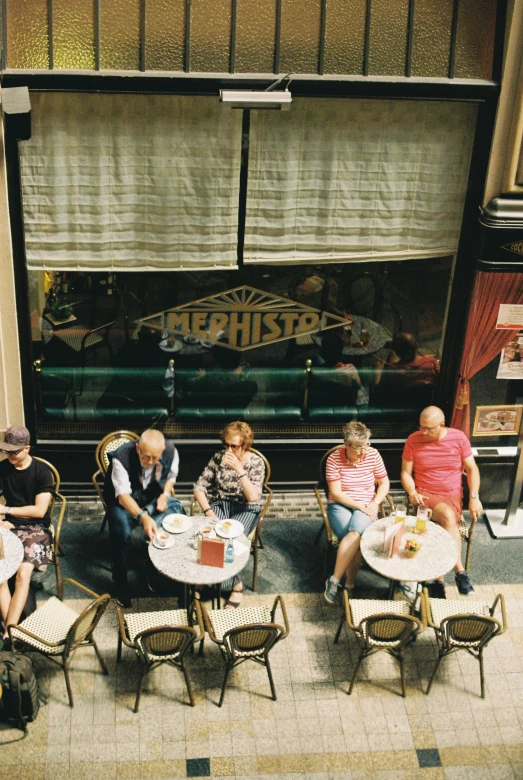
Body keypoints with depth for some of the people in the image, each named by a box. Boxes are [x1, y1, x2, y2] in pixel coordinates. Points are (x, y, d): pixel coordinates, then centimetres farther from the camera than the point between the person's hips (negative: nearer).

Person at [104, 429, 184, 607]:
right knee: (121, 531, -33)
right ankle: (121, 585, -11)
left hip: (154, 497, 4)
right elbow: (123, 495, -36)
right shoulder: (121, 458, -31)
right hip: (124, 500, -4)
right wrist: (143, 517, -52)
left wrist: (165, 494, -16)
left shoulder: (171, 451, -18)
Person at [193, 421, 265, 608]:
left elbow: (253, 498, -21)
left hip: (246, 509, -3)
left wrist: (239, 469, -28)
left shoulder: (256, 462, -10)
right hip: (220, 505, 3)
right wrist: (209, 512, -16)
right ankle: (236, 583, -14)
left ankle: (234, 584, -6)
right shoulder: (218, 457, -2)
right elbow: (199, 487, -1)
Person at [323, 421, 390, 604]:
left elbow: (384, 483, 6)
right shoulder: (334, 459, -10)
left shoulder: (373, 455, -3)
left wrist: (375, 503, -11)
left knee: (356, 532, -33)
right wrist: (360, 505, -18)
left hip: (366, 507, 1)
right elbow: (336, 493, -10)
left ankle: (334, 581, -28)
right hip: (340, 505, -1)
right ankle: (349, 585, -18)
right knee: (357, 539, -31)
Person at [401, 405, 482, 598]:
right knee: (448, 517, -34)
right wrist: (412, 493, -19)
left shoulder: (458, 438, -3)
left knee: (442, 527, -32)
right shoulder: (413, 440, -5)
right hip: (425, 495, -1)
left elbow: (472, 469, 4)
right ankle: (460, 571, -27)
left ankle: (439, 578, -22)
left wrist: (474, 497, -8)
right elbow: (406, 473, 1)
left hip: (452, 496, 1)